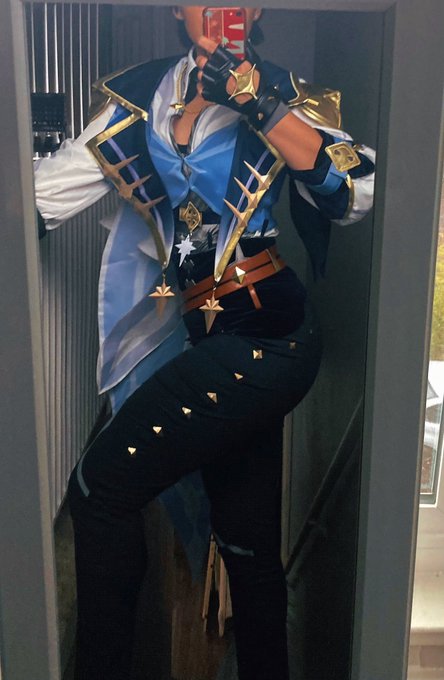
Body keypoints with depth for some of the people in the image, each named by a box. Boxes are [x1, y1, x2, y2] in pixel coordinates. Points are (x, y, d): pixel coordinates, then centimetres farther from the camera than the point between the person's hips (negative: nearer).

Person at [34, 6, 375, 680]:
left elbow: (355, 194, -11)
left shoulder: (279, 90, 3)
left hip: (262, 332, -5)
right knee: (248, 545, 15)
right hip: (214, 341, 5)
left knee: (100, 486, -4)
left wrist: (258, 105, -16)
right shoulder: (140, 97, 13)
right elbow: (44, 195, 10)